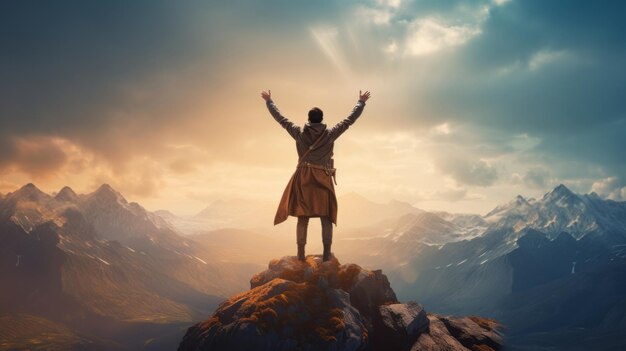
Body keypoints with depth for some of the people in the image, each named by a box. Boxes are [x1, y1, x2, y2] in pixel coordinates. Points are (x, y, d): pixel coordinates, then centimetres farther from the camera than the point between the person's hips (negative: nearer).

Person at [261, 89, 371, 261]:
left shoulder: (299, 132, 0)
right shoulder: (330, 133, -3)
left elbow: (280, 118, 9)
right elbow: (351, 119, 4)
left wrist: (269, 101, 21)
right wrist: (361, 102, 16)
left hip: (302, 179, 2)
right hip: (323, 179, -1)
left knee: (302, 216, 5)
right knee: (326, 217, 4)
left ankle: (301, 254, 3)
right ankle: (326, 254, 0)